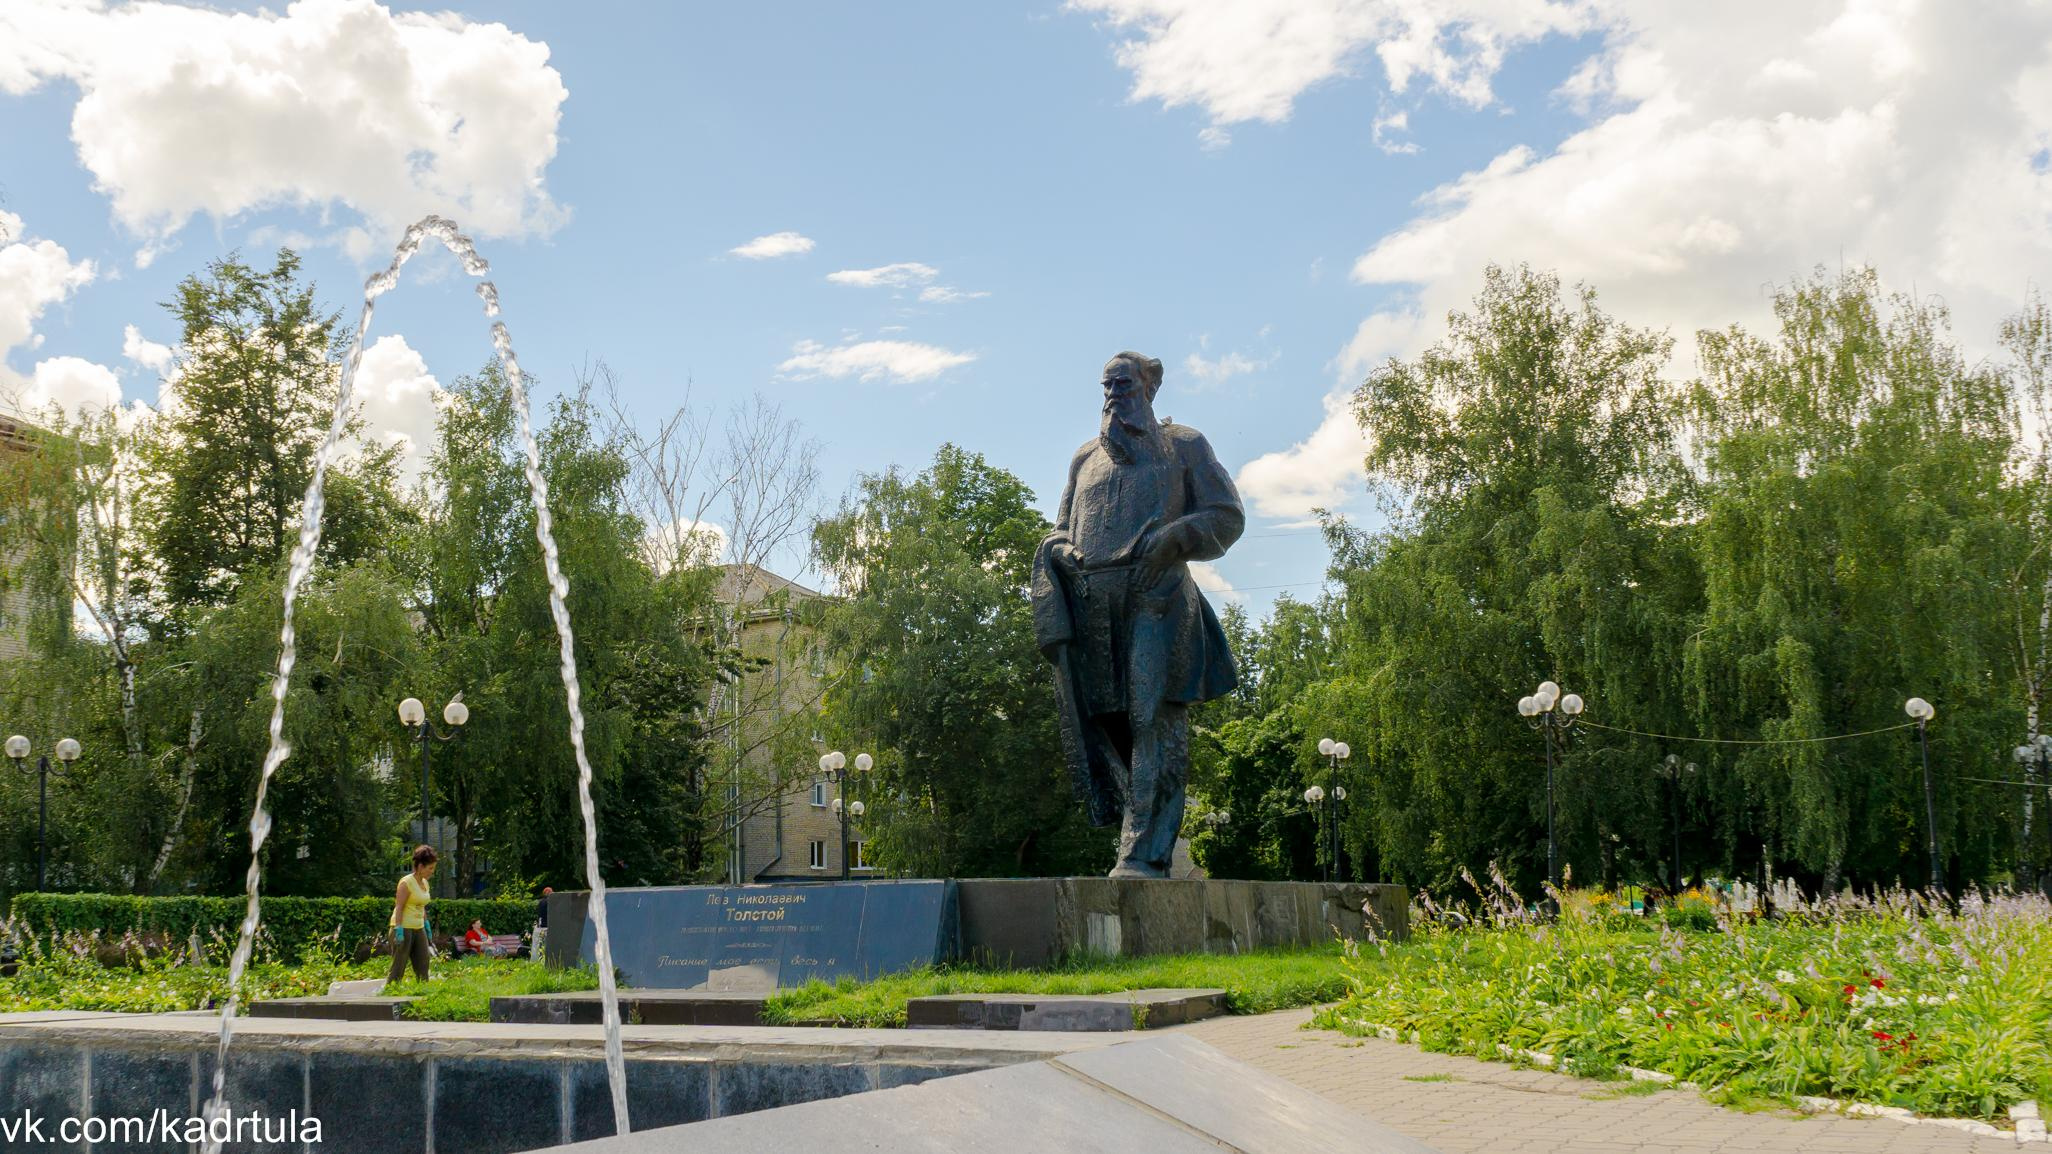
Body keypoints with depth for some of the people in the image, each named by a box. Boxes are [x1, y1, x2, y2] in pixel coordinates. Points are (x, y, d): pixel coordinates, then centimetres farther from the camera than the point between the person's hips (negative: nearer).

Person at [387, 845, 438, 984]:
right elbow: (399, 907, -15)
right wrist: (399, 930, -19)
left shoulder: (425, 883, 11)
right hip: (404, 928, -8)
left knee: (423, 966, 3)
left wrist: (426, 924, 17)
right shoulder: (406, 882, -13)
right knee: (398, 967, -4)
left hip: (418, 929, 8)